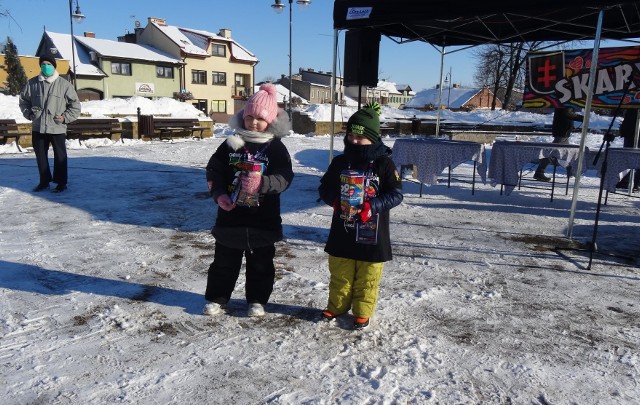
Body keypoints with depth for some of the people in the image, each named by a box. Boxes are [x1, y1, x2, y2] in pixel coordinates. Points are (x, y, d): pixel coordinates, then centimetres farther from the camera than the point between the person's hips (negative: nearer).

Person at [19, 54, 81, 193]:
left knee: (60, 156, 3)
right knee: (40, 155, 13)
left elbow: (75, 105, 1)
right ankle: (44, 181, 27)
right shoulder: (32, 83, 4)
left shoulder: (64, 84, -4)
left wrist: (65, 117, -8)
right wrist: (29, 113, 2)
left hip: (57, 128, -3)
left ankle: (61, 182, 14)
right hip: (38, 127, 4)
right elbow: (23, 100, 17)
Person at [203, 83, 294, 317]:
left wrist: (261, 183, -33)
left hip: (263, 219, -1)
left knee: (261, 264, 14)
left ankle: (257, 300, 31)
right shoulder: (231, 143, 0)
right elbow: (213, 171, 3)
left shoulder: (276, 147, -6)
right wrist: (219, 194, -12)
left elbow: (283, 178, -15)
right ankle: (217, 297, 31)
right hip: (230, 215, 2)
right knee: (224, 262, 15)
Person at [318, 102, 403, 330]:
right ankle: (337, 306, 35)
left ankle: (362, 312, 28)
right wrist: (335, 200, -14)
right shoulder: (340, 162, 2)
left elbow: (396, 194, -8)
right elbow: (324, 188, 8)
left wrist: (372, 206, -22)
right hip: (342, 232, 3)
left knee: (367, 278, 11)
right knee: (340, 275, 17)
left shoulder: (384, 164, -8)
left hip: (372, 234, -3)